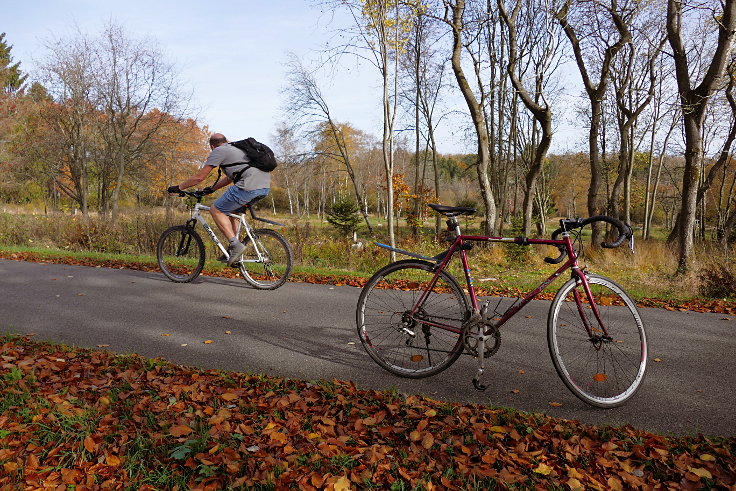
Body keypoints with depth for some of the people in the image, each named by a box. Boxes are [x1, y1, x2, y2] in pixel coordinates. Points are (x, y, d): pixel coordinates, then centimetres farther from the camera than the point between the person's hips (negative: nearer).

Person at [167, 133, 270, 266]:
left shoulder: (218, 151, 7)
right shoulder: (236, 149, 32)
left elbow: (199, 177, 6)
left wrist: (178, 188, 17)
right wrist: (211, 188, 44)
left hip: (249, 187, -9)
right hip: (265, 186, 9)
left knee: (215, 210, 5)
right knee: (232, 209, 27)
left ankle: (236, 245, -4)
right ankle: (232, 250, 24)